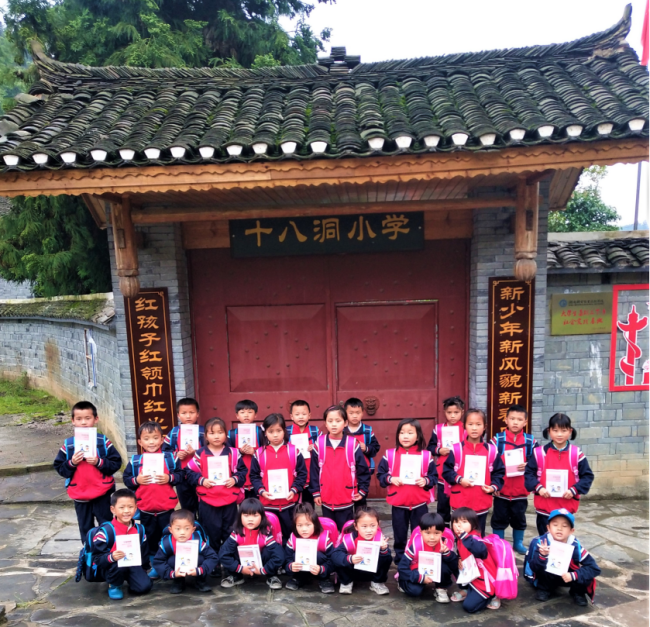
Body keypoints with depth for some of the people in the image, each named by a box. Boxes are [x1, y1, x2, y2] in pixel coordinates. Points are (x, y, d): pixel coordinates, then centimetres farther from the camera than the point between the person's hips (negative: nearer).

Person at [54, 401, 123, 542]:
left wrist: (99, 462, -21)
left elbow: (116, 463, -7)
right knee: (86, 529, 18)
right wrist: (71, 463, -17)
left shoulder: (103, 442, -8)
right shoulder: (68, 445, -3)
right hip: (80, 496, 2)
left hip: (102, 494, -2)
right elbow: (59, 469, 1)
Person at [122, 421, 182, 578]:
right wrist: (136, 480, -14)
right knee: (150, 538, 16)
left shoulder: (170, 458, -6)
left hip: (166, 507, -2)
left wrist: (169, 478, -19)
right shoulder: (135, 461, -2)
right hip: (145, 508, 2)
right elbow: (126, 479, 4)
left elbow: (180, 474, -2)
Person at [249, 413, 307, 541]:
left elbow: (302, 474, -1)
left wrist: (294, 490, -13)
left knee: (289, 534, 12)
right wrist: (261, 491, -13)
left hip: (289, 503, 0)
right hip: (267, 504, 1)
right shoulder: (259, 453, -2)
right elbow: (254, 476, 2)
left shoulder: (294, 451, -3)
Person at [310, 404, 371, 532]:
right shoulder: (319, 444, -5)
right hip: (326, 499, 2)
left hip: (346, 500, -2)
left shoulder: (353, 444, -9)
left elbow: (363, 470, -2)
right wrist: (315, 492, 0)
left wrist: (362, 490, -2)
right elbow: (313, 470, 0)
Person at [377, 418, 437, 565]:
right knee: (400, 537, 14)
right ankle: (400, 566, 30)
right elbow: (380, 475, 2)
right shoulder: (390, 454, -3)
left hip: (419, 504, 0)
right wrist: (390, 479, -16)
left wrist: (426, 481, -16)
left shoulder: (426, 455, -4)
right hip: (397, 504, 1)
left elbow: (434, 477, 3)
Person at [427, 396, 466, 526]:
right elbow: (430, 447, 4)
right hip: (443, 473, 1)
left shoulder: (466, 429, -3)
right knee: (443, 503, 13)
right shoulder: (438, 429, 0)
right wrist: (438, 450, -15)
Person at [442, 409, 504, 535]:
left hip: (482, 503, 2)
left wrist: (494, 487, -8)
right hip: (460, 503, -2)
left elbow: (499, 472, 7)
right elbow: (446, 470, -4)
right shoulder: (456, 449, -7)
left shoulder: (491, 450, 0)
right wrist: (459, 479, -17)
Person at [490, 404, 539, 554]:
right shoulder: (497, 439, -8)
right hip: (501, 489, -1)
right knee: (499, 518, 11)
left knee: (519, 518, 17)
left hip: (521, 489, 1)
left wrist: (527, 466, -17)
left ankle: (518, 543, 36)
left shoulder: (531, 441, -3)